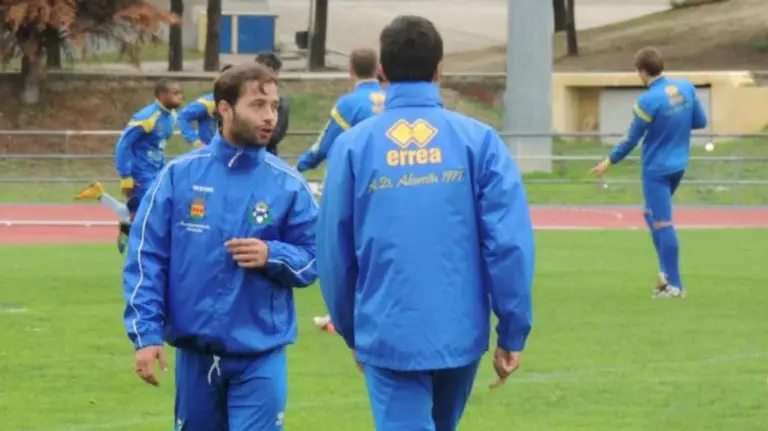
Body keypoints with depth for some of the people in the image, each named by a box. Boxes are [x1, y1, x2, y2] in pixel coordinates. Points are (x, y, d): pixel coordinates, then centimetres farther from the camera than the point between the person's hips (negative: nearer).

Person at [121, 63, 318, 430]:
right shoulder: (180, 175, -1)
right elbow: (146, 257, -1)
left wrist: (272, 256, -18)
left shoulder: (288, 185, -2)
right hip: (195, 351, 1)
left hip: (260, 356, -1)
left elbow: (313, 261, 2)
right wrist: (145, 333, -8)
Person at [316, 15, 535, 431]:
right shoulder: (478, 140, -3)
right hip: (459, 332, 2)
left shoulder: (353, 145, -3)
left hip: (387, 335, -2)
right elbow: (510, 243, -8)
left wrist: (351, 331, 17)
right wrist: (513, 333, 0)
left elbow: (333, 252, 3)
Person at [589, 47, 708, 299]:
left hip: (656, 169, -7)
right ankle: (666, 271, 15)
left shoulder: (648, 101, -20)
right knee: (653, 215, 23)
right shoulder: (686, 88, -2)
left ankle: (674, 285, -3)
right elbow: (700, 122, 7)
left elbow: (631, 140, -11)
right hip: (678, 166, 7)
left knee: (663, 224, -3)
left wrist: (609, 163, 2)